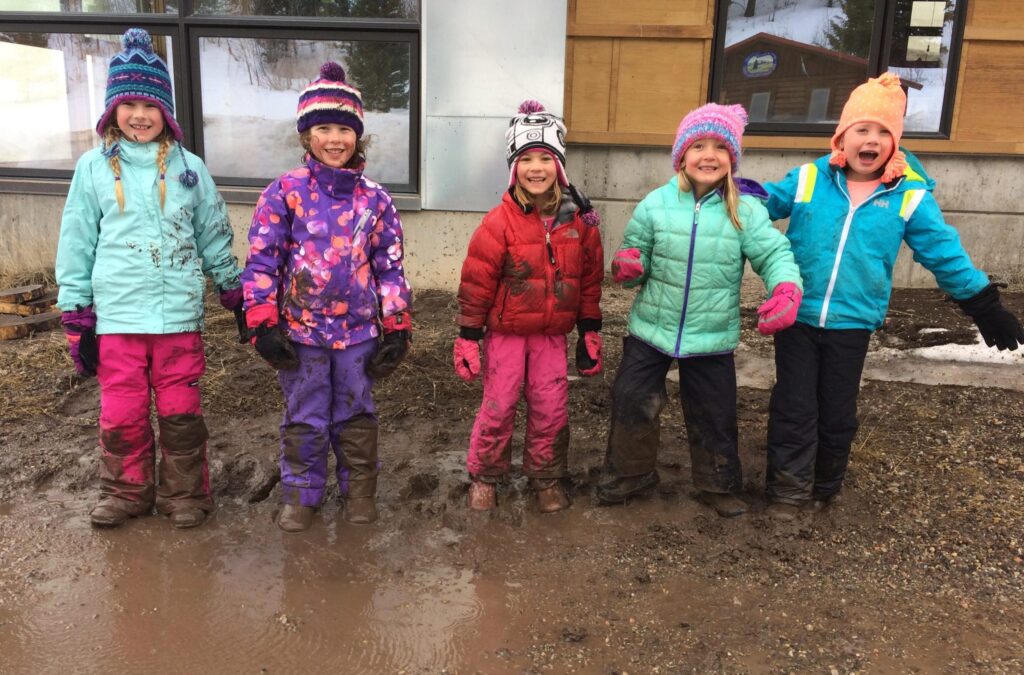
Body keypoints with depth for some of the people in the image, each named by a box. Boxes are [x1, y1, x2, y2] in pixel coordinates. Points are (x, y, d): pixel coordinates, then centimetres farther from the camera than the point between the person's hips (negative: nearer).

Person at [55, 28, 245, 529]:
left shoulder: (188, 167, 4)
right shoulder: (94, 166, 2)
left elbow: (215, 236, 10)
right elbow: (76, 242, 5)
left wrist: (236, 295, 11)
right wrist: (75, 313, 3)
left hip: (179, 313, 0)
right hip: (116, 313, 0)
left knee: (180, 411, 7)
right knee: (121, 412, 8)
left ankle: (185, 493, 24)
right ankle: (126, 492, 28)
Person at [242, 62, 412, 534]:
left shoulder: (374, 198, 1)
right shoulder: (285, 192, -5)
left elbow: (390, 266, 4)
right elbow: (262, 260, -4)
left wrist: (396, 327, 1)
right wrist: (263, 325, -8)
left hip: (359, 329, 2)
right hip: (300, 328, -1)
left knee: (356, 415, 15)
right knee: (304, 419, 11)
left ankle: (359, 492, 34)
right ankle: (301, 495, 30)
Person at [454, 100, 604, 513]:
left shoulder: (579, 221, -2)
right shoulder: (500, 222, -13)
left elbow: (590, 279, 7)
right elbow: (476, 282, -10)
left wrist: (590, 332, 8)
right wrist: (468, 338, -9)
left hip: (552, 333, 3)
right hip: (505, 332, -3)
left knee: (551, 409, 9)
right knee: (498, 407, 4)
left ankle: (547, 477, 29)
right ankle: (484, 476, 25)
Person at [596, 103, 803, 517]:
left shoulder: (746, 210, -9)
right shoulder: (655, 204, -6)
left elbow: (774, 253, -11)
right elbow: (637, 256, 3)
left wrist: (787, 288, -31)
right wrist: (627, 266, -20)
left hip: (712, 337, 0)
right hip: (651, 329, 1)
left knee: (714, 416, 13)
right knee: (631, 401, 7)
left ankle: (718, 485, 37)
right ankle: (630, 474, 33)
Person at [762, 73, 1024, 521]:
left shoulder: (910, 196, -3)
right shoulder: (808, 179, -5)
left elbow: (944, 254, 3)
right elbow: (761, 202, 7)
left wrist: (986, 307, 6)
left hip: (852, 322, 1)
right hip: (796, 316, -1)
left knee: (837, 413, 14)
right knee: (794, 407, 4)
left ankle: (824, 488, 36)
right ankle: (788, 491, 20)